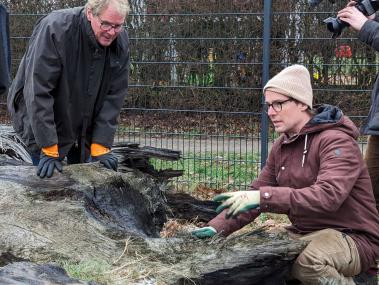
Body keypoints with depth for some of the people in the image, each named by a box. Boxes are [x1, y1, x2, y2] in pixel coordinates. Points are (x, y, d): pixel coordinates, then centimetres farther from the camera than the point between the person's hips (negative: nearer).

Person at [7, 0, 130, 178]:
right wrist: (49, 150, -30)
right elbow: (38, 92, -30)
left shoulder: (121, 42, -14)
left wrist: (100, 146, -15)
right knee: (49, 177, -10)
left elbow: (114, 96, -10)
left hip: (85, 124, 5)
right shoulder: (54, 30, -29)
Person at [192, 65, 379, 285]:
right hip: (305, 234, 8)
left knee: (309, 262, -36)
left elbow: (327, 196, -33)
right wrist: (218, 228, -5)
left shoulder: (336, 142, -17)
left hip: (353, 238, -8)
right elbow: (256, 193, 9)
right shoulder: (282, 146, 9)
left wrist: (264, 197, -40)